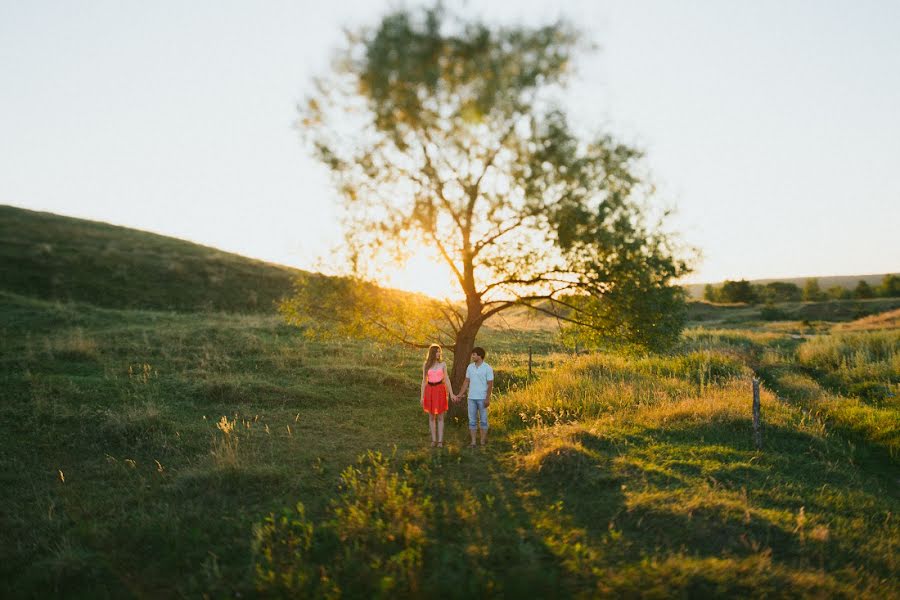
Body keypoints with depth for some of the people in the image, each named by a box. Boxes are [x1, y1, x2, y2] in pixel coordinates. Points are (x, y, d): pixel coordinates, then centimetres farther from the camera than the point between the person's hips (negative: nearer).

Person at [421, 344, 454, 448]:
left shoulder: (443, 364, 1)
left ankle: (440, 441, 7)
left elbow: (446, 379, 4)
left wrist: (451, 394, -1)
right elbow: (424, 381, 6)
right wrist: (422, 396, 4)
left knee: (440, 417, 2)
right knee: (431, 417, 7)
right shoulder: (426, 365, 3)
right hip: (429, 390, 1)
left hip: (440, 390, -1)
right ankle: (434, 440, 16)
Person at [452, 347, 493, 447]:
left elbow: (490, 384, -10)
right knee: (472, 420, 4)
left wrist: (487, 398, -16)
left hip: (482, 398, -4)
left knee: (483, 420, 5)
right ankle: (473, 442, 9)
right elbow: (466, 382, 10)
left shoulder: (487, 368, -9)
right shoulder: (470, 367, 5)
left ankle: (483, 440, 14)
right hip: (471, 398, 5)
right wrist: (459, 395, 6)